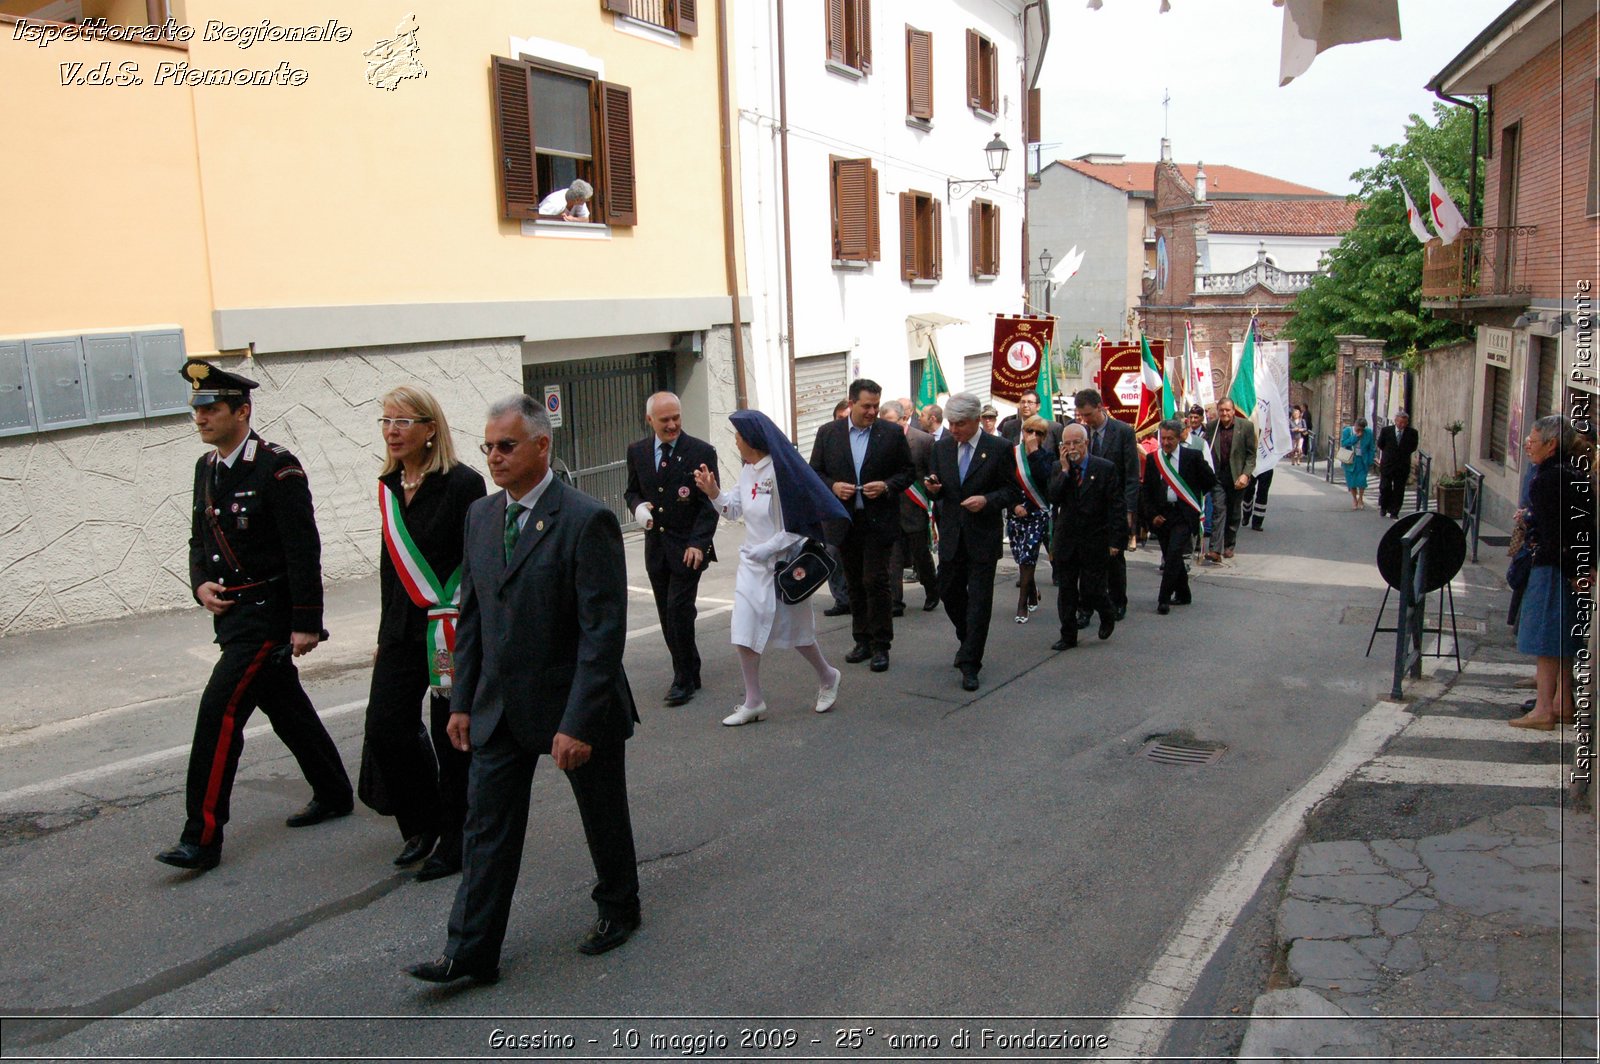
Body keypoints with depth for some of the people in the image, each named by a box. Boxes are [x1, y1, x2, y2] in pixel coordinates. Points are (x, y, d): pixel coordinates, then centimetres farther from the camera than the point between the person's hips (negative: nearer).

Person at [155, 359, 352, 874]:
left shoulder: (278, 468, -15)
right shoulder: (206, 468, 11)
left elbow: (304, 551, -18)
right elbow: (200, 538, 19)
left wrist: (306, 623, -19)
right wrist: (201, 584, -2)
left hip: (267, 615, -9)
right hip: (232, 614, 9)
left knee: (219, 709, -13)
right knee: (286, 708, 17)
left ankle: (202, 837, -5)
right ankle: (333, 794, 33)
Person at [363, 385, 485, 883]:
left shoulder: (462, 484, -12)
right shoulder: (389, 487, 8)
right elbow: (391, 564, 16)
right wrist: (385, 636, 17)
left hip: (453, 631, -6)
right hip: (402, 631, 6)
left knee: (452, 738, 4)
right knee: (385, 728, 1)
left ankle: (455, 841, 21)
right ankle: (423, 823, 24)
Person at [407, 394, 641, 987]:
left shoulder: (587, 521, -18)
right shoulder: (480, 516, 4)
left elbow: (603, 631, -20)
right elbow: (472, 615, 11)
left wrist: (579, 721, -23)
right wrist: (462, 702, 8)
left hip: (575, 705, -5)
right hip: (500, 709, 6)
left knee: (603, 816, 15)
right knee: (487, 827, 8)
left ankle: (618, 909, 38)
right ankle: (471, 953, 18)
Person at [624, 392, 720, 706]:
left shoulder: (701, 452, -6)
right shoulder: (637, 451, 7)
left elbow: (709, 504, -7)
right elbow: (631, 490, 18)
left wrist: (698, 543, -17)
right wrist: (638, 507, -6)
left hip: (688, 547, -5)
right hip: (655, 546, 5)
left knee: (679, 611, -9)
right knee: (667, 616, 8)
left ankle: (684, 678, 5)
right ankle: (689, 672, 23)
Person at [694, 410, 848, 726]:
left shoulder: (780, 471, -19)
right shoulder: (747, 471, 5)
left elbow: (796, 525, -19)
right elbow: (734, 510, 13)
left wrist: (766, 550, -17)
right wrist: (713, 492, -4)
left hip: (782, 565, -6)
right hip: (751, 565, 7)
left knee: (796, 631, 10)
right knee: (744, 634, 1)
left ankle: (827, 678, 36)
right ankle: (753, 702, 14)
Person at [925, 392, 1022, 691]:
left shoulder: (998, 449, -7)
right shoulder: (942, 447, 5)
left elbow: (1013, 492, -4)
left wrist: (987, 500, -20)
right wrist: (933, 487, -9)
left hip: (983, 537, -4)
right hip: (951, 535, 5)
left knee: (979, 599, -2)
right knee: (949, 592, 12)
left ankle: (970, 663, 4)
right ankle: (970, 642, 37)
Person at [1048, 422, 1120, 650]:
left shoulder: (1106, 468, -5)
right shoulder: (1059, 470, 5)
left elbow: (1115, 507, -5)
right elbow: (1053, 498, -11)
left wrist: (1114, 541, -9)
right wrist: (1065, 469, -14)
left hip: (1094, 542, -3)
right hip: (1066, 541, 3)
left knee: (1090, 592, -3)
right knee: (1066, 591, 8)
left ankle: (1107, 615, 29)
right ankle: (1068, 636, 19)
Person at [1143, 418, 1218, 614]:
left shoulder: (1193, 456, -3)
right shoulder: (1152, 459, 5)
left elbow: (1211, 480, 8)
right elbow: (1147, 491, 9)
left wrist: (1195, 496, 11)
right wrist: (1153, 515, 1)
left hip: (1184, 514, -4)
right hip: (1161, 515, 4)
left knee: (1174, 554, -15)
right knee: (1170, 557, 10)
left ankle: (1164, 598, -12)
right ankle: (1183, 595, 26)